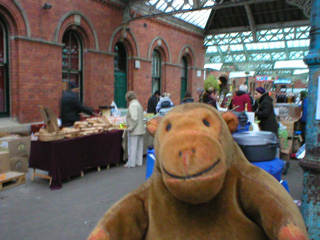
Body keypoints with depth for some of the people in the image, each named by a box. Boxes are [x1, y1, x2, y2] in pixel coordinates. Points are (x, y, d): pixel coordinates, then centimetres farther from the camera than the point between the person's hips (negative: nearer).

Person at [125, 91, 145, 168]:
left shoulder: (132, 105, -16)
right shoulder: (139, 104, 14)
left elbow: (134, 118, -25)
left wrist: (130, 128, -17)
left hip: (134, 131, -9)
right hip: (141, 130, 9)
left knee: (132, 147, 0)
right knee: (139, 147, 13)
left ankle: (131, 163, 8)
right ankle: (139, 162, 22)